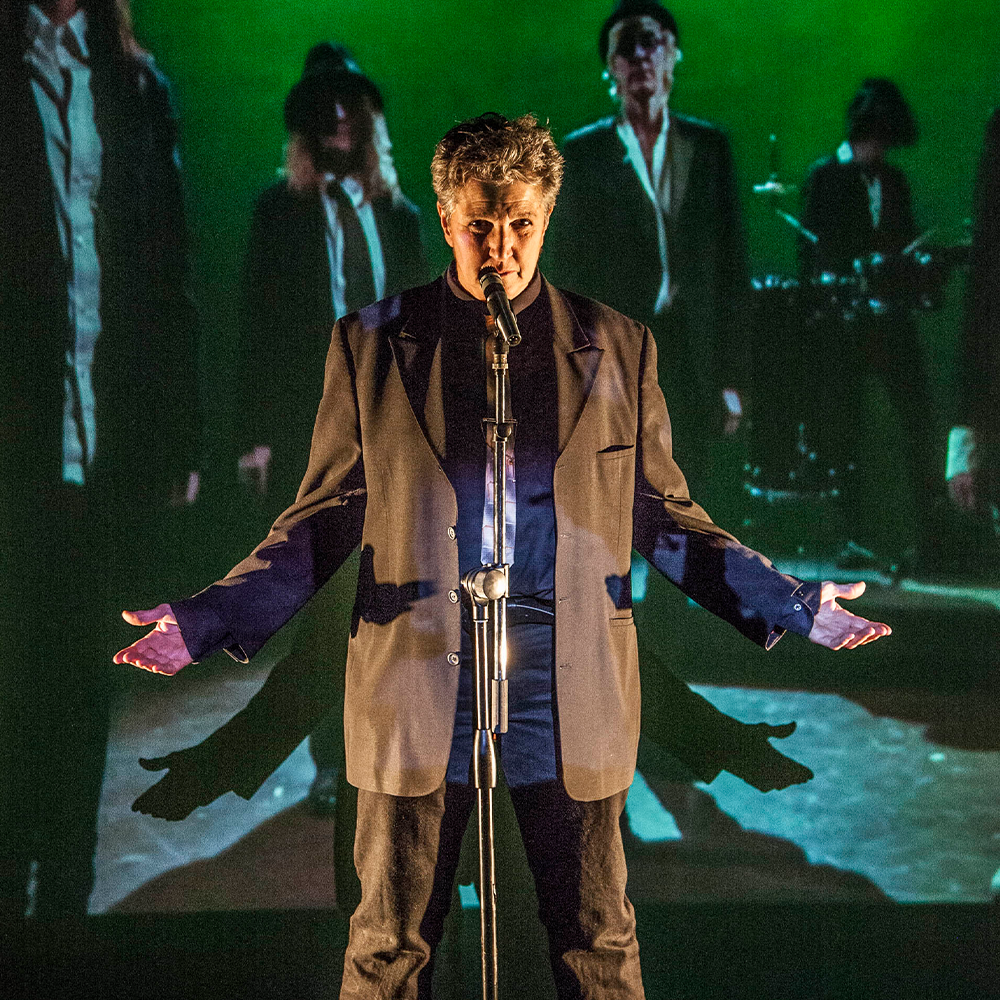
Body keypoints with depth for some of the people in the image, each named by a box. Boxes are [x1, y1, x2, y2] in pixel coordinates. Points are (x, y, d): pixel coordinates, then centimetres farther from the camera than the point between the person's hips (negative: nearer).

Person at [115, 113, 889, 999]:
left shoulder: (618, 347, 6)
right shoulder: (373, 342, 4)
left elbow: (664, 517, 10)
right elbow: (324, 518, 5)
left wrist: (787, 602, -1)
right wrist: (210, 618, -8)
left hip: (567, 700, 1)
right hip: (417, 697, 0)